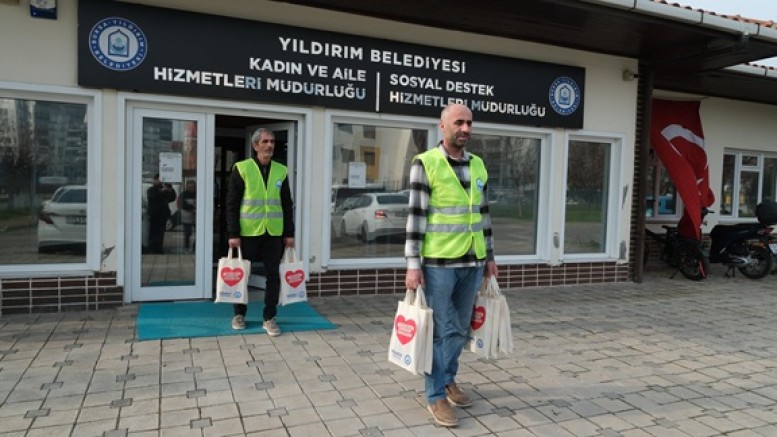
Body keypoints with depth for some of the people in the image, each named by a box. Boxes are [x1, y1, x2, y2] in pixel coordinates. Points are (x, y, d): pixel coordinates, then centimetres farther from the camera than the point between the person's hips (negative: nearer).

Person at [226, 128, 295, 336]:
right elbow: (232, 203, -4)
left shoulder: (281, 170, 6)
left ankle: (269, 318, 16)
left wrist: (289, 233, 5)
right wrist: (233, 233, -10)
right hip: (248, 232, -2)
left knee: (273, 275, 4)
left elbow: (287, 204, 9)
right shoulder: (241, 168, -3)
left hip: (274, 233, 3)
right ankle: (239, 314, 28)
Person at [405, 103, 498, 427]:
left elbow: (483, 213, 15)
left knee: (461, 328, 16)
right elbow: (416, 216, -11)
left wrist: (489, 256, 15)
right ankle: (436, 396, 17)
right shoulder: (425, 163, -7)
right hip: (438, 262, -5)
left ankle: (448, 379, 36)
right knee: (440, 330, 3)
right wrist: (413, 264, -14)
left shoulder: (478, 165, 10)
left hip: (472, 262, 6)